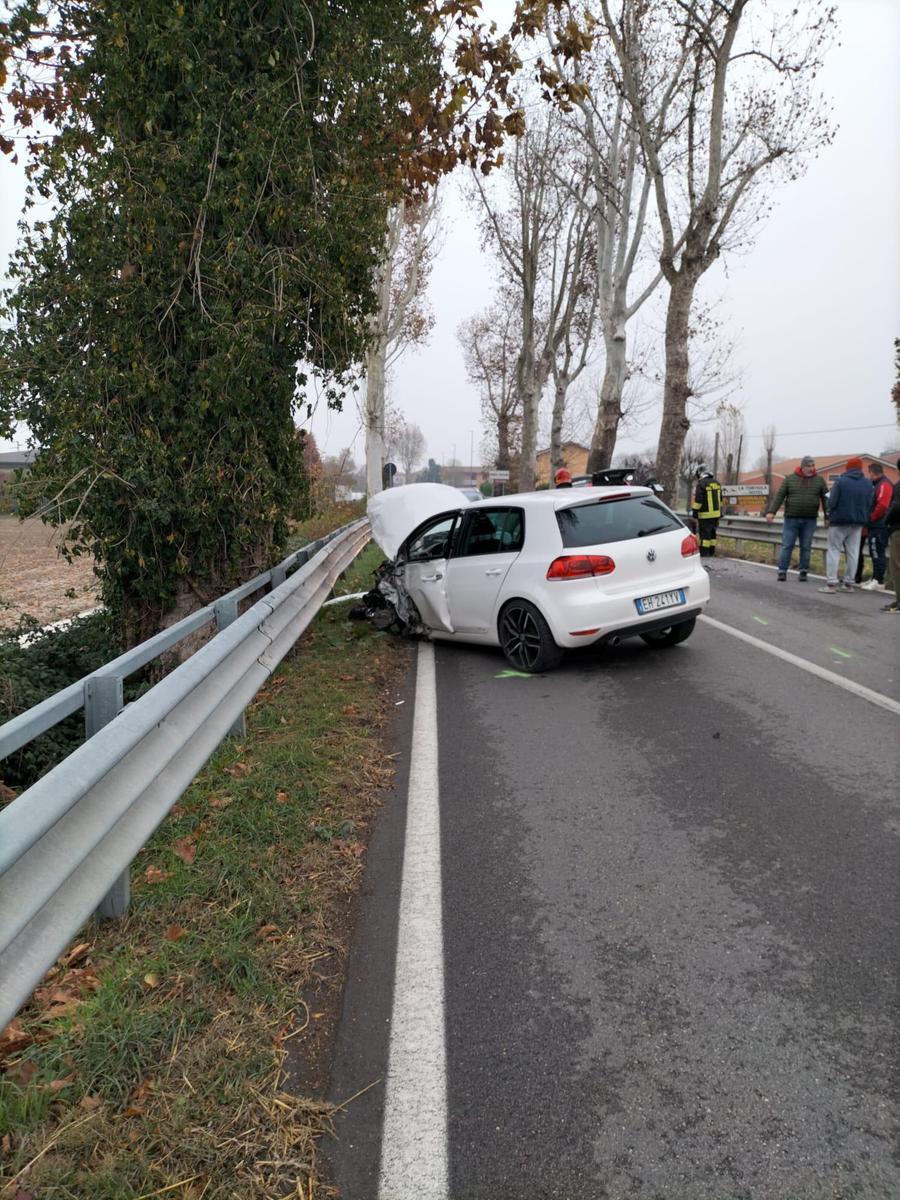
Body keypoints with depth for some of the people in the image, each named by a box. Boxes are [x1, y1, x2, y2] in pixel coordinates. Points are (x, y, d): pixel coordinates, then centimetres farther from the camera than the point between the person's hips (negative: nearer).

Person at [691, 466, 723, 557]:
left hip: (705, 514, -8)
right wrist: (719, 510, 26)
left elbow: (698, 499, -16)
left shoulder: (701, 484, -15)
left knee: (704, 533, -5)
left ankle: (704, 553, -6)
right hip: (716, 513, 8)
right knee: (712, 533, 14)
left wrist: (695, 511, -9)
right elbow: (720, 499, 19)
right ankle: (711, 552, 18)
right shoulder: (717, 483, 10)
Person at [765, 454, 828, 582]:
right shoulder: (789, 479, 2)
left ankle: (803, 572, 13)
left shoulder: (819, 480, 5)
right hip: (791, 519, -1)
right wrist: (771, 512, -16)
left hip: (810, 520, 1)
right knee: (787, 546, -2)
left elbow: (825, 499, 3)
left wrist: (827, 517, -4)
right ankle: (782, 572, 2)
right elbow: (779, 496, -4)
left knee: (806, 547, 5)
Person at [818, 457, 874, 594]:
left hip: (840, 521, -5)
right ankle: (848, 584, 13)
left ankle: (831, 584, -6)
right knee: (853, 553, 10)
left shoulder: (840, 481, -12)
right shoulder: (868, 484, 5)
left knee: (834, 551, 0)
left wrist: (831, 516, 5)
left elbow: (832, 502, -13)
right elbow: (870, 506, 6)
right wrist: (863, 518, 17)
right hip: (858, 523, 5)